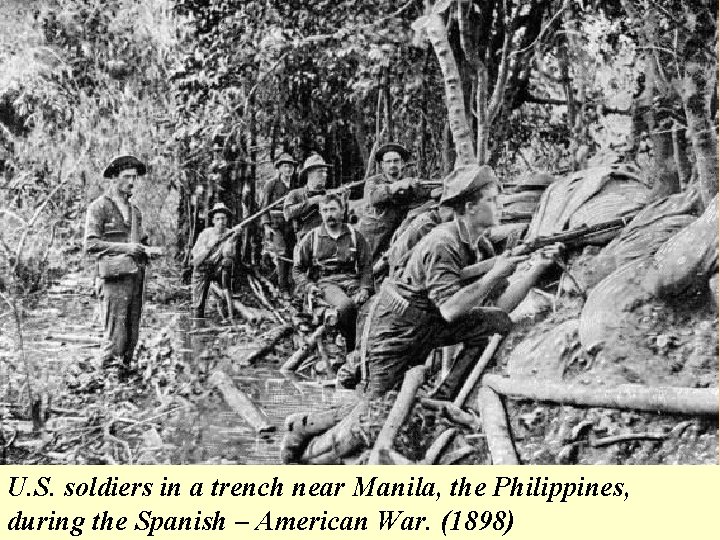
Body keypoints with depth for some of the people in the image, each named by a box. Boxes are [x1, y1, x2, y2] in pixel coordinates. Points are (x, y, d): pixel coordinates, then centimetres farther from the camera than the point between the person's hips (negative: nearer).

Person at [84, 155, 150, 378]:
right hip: (115, 274, -6)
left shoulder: (134, 209, 21)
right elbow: (91, 244, -9)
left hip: (136, 273, 7)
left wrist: (144, 248, 8)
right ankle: (112, 367, -5)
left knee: (133, 327, 6)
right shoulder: (99, 207, 0)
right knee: (116, 325, -9)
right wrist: (124, 248, -16)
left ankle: (125, 365, 13)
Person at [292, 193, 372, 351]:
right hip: (326, 283, -2)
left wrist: (365, 289, -5)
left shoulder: (355, 236, 15)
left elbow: (366, 267, 12)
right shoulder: (311, 239, 13)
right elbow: (297, 269, 15)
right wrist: (308, 286, -4)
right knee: (346, 305, -37)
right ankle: (351, 348, -22)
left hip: (352, 281, 2)